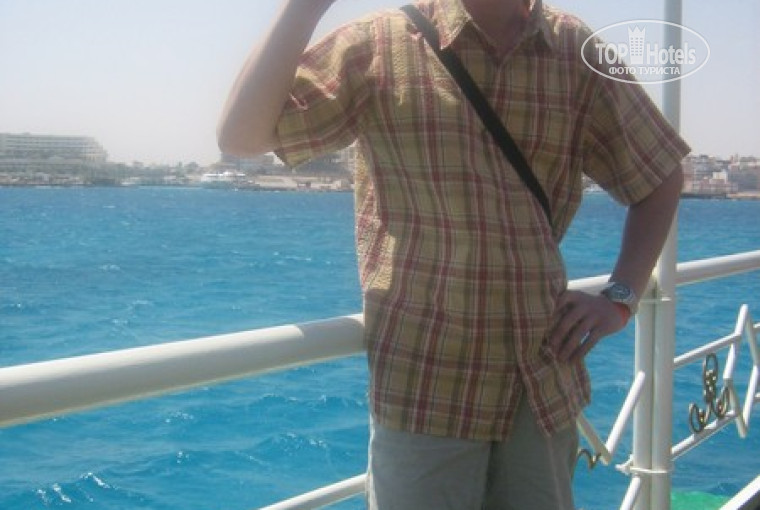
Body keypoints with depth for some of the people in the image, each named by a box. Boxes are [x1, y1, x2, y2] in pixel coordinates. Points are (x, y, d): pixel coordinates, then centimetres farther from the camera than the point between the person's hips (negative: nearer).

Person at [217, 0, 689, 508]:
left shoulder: (577, 53, 5)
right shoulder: (380, 46, -2)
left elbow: (660, 177, 15)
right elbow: (240, 136, -10)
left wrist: (620, 298, 2)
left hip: (546, 383, 3)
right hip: (426, 384, -3)